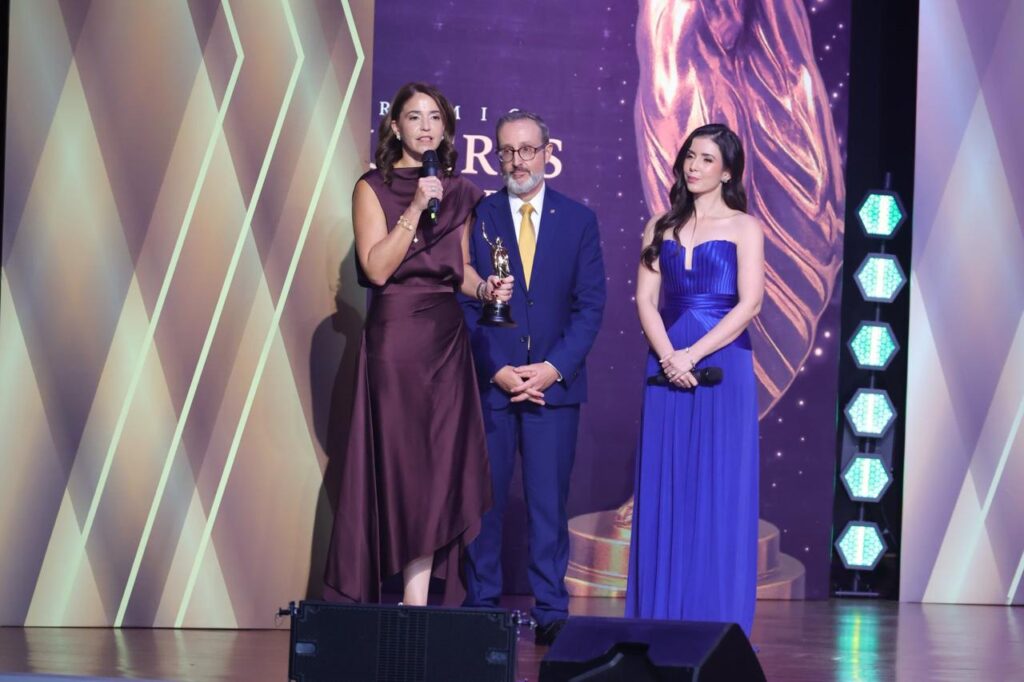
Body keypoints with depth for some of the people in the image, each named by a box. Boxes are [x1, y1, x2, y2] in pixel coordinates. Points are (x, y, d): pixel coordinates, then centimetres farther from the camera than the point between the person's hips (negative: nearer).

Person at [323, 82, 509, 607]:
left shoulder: (459, 194, 13)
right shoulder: (373, 188, 0)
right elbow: (377, 268, -10)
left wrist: (485, 287, -2)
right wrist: (415, 207, -14)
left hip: (447, 336, 4)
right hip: (395, 336, -4)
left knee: (440, 461, 0)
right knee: (400, 461, -3)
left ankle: (417, 599, 3)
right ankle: (413, 599, 6)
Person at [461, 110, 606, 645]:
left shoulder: (578, 220, 8)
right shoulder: (476, 218, 5)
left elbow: (590, 304, 4)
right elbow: (465, 303, 2)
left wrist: (554, 368, -8)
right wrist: (496, 370, -8)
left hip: (554, 382, 0)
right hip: (489, 381, 0)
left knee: (549, 501, 0)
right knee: (484, 500, 2)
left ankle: (551, 611, 4)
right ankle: (480, 607, 9)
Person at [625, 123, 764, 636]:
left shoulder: (743, 227, 3)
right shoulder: (662, 227, 14)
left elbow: (749, 303, -7)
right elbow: (645, 298, 5)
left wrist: (694, 354, -15)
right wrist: (667, 355, -12)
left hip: (722, 366, -3)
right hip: (667, 368, 3)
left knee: (719, 493, -2)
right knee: (664, 493, 3)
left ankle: (717, 621, 3)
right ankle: (661, 617, 7)